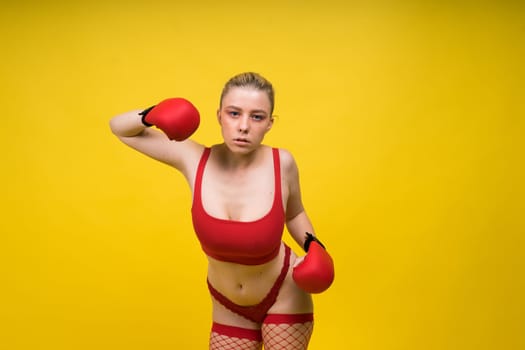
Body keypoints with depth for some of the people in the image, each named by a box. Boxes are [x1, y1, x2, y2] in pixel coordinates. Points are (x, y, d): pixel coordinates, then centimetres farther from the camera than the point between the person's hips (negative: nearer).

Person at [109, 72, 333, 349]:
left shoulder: (281, 163, -19)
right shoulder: (195, 160, -18)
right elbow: (120, 128, -7)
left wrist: (313, 247, -15)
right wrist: (151, 116, -27)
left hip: (285, 296, -1)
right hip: (228, 306, 1)